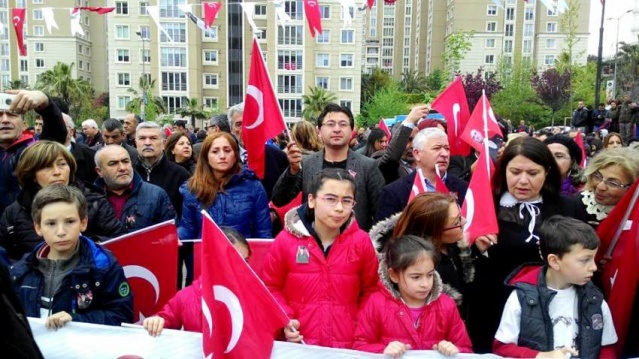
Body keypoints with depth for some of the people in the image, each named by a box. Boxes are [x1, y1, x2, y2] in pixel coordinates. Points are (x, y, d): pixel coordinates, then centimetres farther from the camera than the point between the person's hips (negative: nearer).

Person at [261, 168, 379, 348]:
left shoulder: (361, 241, -5)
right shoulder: (286, 240, -7)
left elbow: (370, 290, 7)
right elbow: (271, 287, 4)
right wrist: (285, 319, -10)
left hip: (349, 345, 1)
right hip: (299, 343, -1)